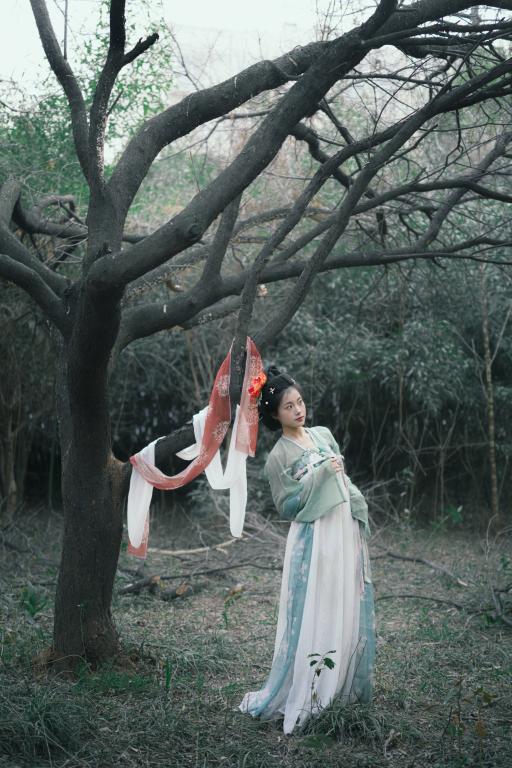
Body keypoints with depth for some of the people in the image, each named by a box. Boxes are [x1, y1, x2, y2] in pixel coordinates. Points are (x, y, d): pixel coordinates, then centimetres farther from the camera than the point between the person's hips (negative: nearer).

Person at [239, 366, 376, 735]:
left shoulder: (323, 435, 12)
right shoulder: (278, 458, -6)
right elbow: (287, 506, -9)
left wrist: (360, 511, 9)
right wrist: (321, 474, -15)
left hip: (347, 534, 6)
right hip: (314, 542, -6)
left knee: (351, 614, 10)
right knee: (314, 618, -5)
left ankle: (345, 688, 22)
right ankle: (304, 695, 6)